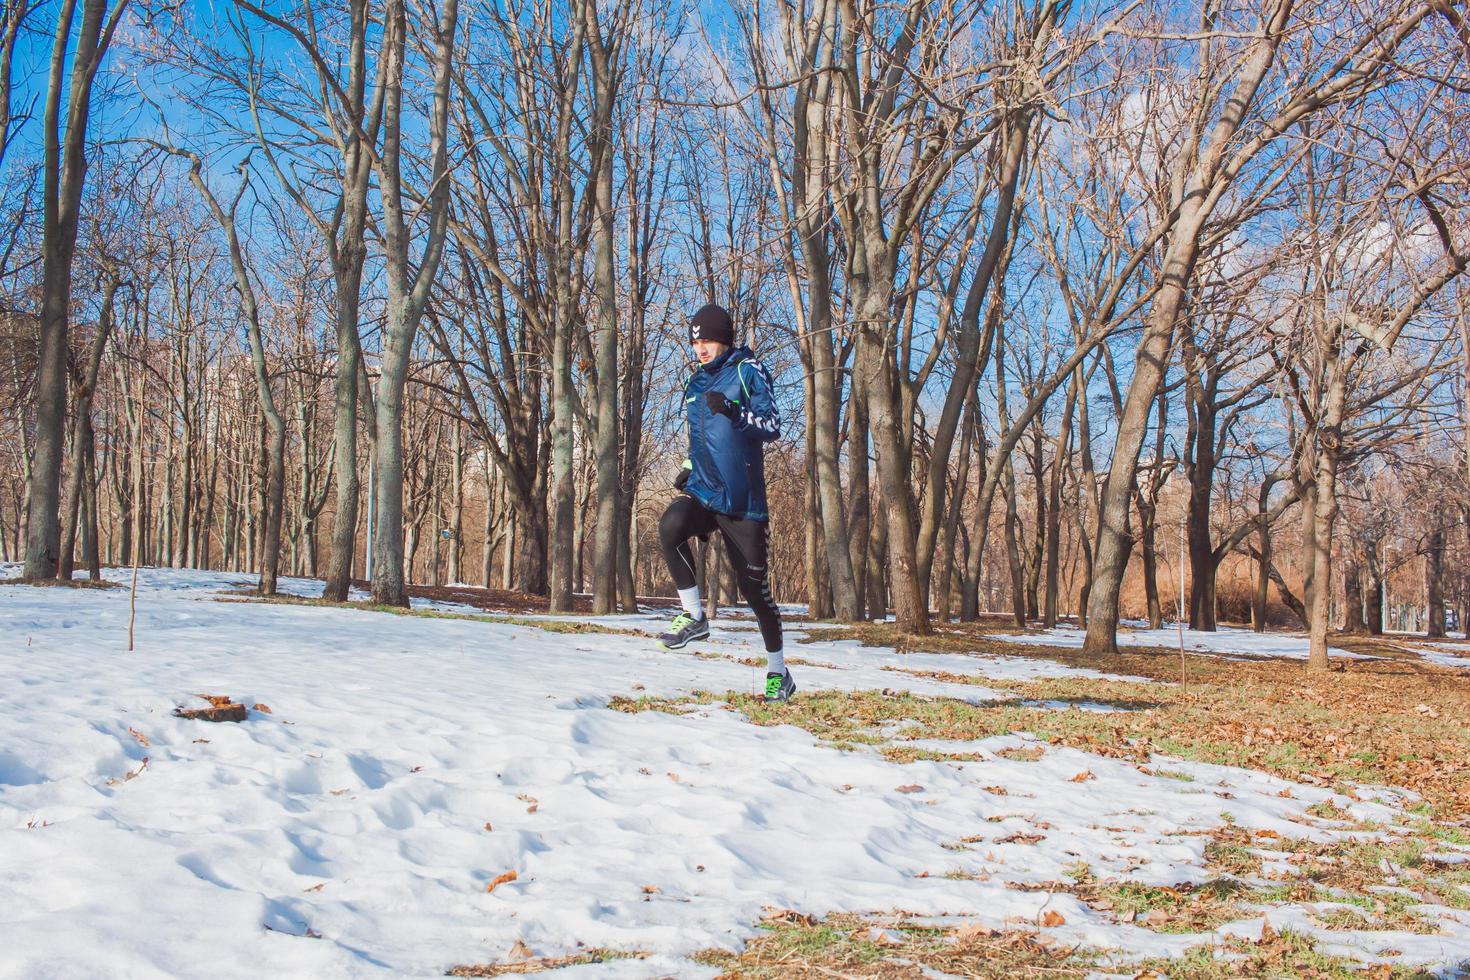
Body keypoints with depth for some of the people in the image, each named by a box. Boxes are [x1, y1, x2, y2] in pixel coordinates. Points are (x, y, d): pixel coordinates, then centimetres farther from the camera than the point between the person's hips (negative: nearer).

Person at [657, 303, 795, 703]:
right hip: (702, 492, 4)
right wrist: (689, 467, 14)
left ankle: (778, 671, 21)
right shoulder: (697, 383, 16)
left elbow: (772, 426, -11)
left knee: (754, 589, 2)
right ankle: (694, 617, -16)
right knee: (671, 526, -31)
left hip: (743, 501, -4)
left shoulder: (748, 371, -2)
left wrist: (734, 411, -26)